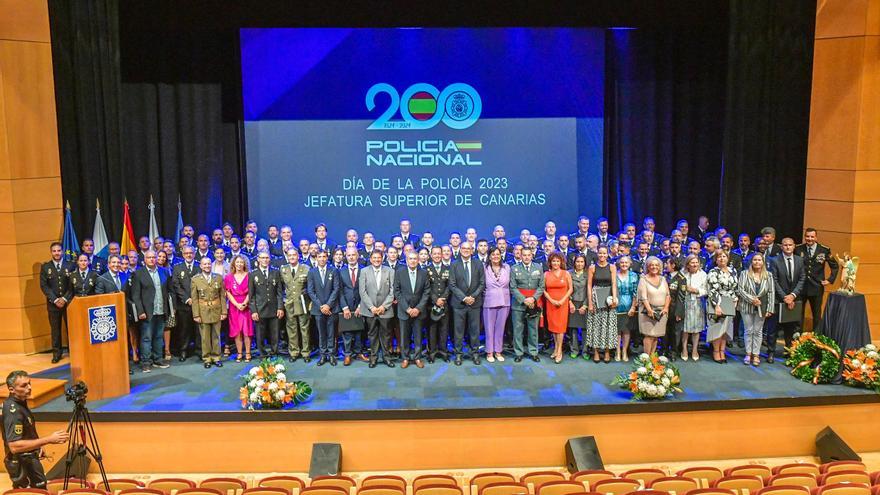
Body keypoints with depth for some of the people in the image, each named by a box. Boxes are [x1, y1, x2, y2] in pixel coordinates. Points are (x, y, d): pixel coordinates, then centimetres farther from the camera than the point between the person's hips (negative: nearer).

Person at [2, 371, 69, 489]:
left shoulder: (20, 402, 3)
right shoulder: (13, 410, -26)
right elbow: (14, 446, -34)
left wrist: (38, 445, 10)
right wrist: (49, 439, -34)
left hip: (28, 458, 10)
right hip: (21, 463, -9)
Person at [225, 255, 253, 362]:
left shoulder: (248, 276, 4)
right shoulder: (229, 277, 7)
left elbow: (250, 292, 0)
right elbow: (228, 293, 2)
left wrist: (244, 303, -13)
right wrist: (237, 304, -10)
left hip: (246, 307, -1)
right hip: (234, 307, 1)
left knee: (246, 331, -3)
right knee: (236, 331, 1)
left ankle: (247, 353, 2)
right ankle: (239, 353, 6)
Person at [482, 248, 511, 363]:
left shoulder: (507, 267, 3)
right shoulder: (485, 268, -6)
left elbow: (509, 284, 9)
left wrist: (506, 297, 6)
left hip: (504, 302, 2)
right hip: (489, 302, -2)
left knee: (500, 328, 9)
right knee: (489, 328, 5)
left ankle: (498, 351, 20)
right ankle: (489, 352, 16)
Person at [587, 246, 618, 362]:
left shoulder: (612, 267, 3)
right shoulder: (592, 268, 2)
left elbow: (614, 284, -6)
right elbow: (589, 285, -1)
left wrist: (614, 298, -20)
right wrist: (589, 302, -8)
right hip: (595, 298, 0)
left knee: (608, 324, 2)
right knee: (595, 324, 2)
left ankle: (607, 352, 11)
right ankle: (596, 352, 9)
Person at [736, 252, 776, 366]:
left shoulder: (768, 275, 3)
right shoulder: (744, 273, -1)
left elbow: (771, 293, 0)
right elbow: (740, 289, -7)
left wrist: (770, 309, -6)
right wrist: (752, 299, -17)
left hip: (761, 308, 1)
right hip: (747, 307, -1)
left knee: (758, 331, 7)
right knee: (749, 331, 6)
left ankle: (756, 355, 13)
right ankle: (748, 354, 13)